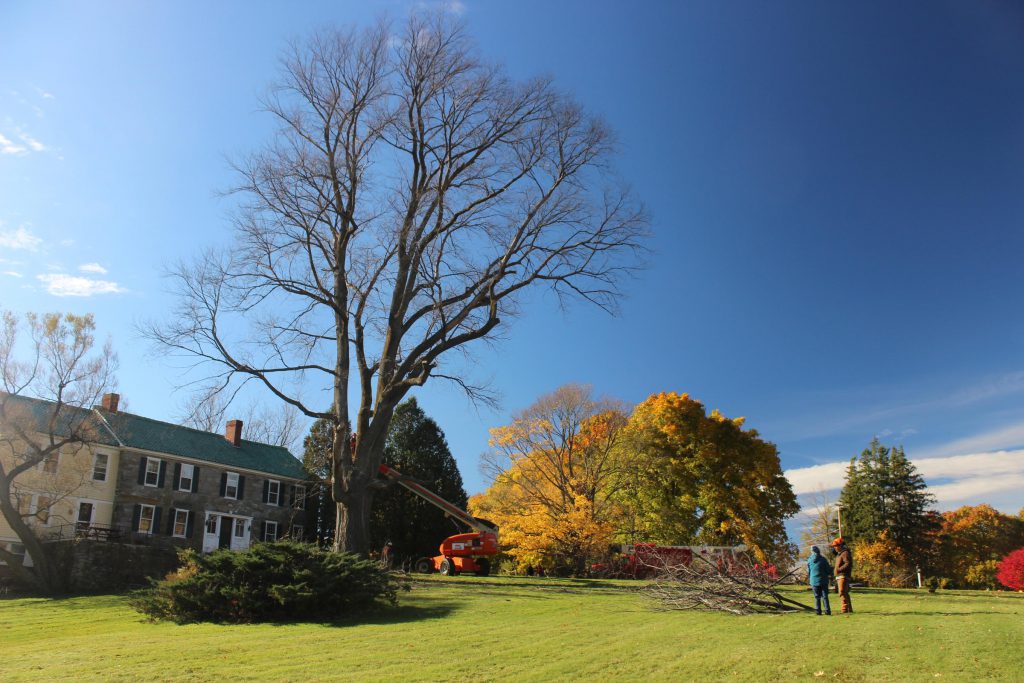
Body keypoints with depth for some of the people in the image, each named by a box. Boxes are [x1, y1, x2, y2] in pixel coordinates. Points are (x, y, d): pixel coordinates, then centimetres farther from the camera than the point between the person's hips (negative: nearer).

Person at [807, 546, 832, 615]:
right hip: (823, 581, -2)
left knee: (817, 597, 9)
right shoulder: (823, 559, -8)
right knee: (825, 596, 6)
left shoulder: (809, 560, 1)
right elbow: (828, 570, -5)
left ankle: (818, 611, 6)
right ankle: (827, 610, 1)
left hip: (814, 581, 2)